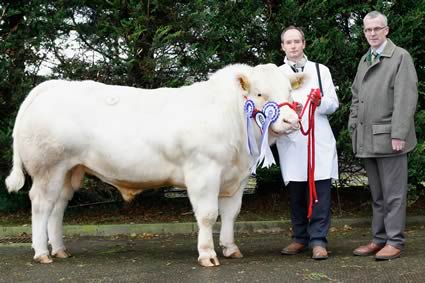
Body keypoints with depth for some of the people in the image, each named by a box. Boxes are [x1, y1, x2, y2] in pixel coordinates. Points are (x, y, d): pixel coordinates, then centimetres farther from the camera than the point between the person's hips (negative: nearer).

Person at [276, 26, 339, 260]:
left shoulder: (320, 70, 15)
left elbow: (333, 104, 9)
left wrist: (319, 102, -12)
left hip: (318, 139, 0)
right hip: (290, 141, 1)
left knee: (319, 191, -6)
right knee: (296, 193, 5)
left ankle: (318, 240, -3)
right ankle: (300, 238, 16)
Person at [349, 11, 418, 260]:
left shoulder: (401, 56, -3)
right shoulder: (364, 61, 19)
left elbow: (406, 98, -11)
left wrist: (398, 134, -17)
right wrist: (354, 129, 11)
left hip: (389, 136, -7)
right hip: (367, 138, 7)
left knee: (393, 193, -2)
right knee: (377, 194, 12)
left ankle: (395, 241, 5)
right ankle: (380, 238, 19)